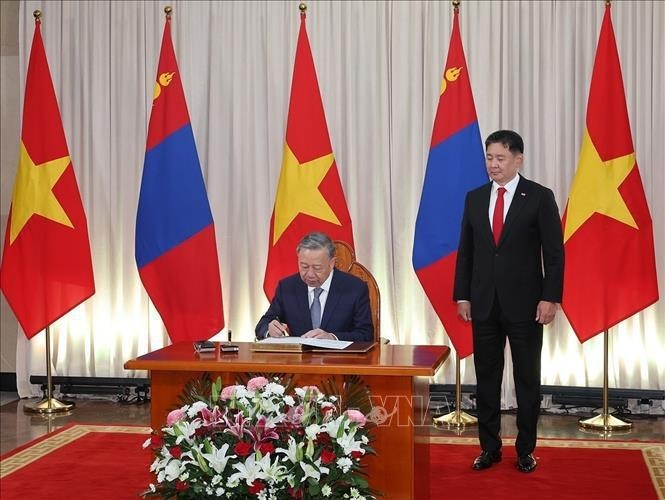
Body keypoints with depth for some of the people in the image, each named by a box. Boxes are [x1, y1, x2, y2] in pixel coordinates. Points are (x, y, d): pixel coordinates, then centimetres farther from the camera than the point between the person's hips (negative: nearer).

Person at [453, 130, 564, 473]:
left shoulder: (539, 197, -4)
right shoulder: (475, 198, 8)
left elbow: (554, 252, -5)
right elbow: (465, 251, 9)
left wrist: (550, 298, -12)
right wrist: (462, 295, 4)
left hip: (525, 303, -3)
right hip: (483, 303, 4)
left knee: (527, 378, 6)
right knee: (486, 377, 9)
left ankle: (525, 449, 18)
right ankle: (489, 447, 20)